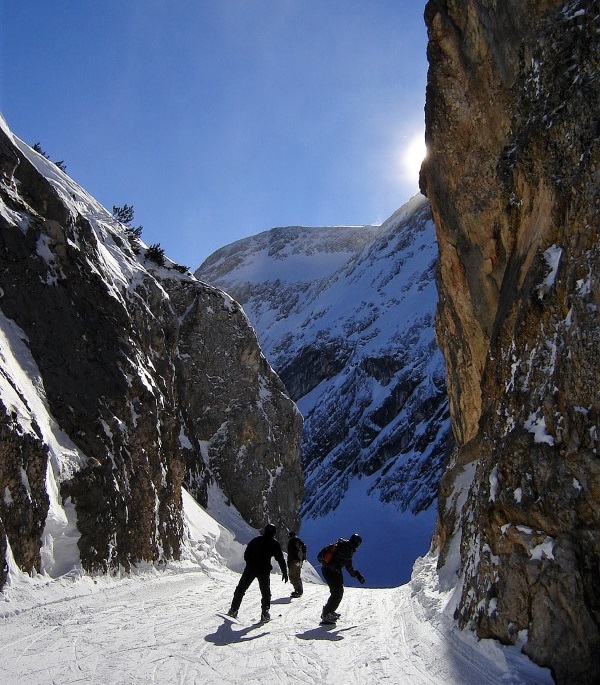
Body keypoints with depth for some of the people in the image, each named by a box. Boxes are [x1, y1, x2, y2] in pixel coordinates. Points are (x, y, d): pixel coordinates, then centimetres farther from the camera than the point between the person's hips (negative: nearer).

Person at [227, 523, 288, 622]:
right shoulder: (274, 544, 2)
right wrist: (284, 572, 8)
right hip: (264, 570, -2)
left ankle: (233, 609, 9)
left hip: (250, 569, 2)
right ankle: (265, 612, 0)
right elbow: (280, 559, 1)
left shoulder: (255, 540, 9)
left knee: (241, 589, 11)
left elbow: (246, 554, 12)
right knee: (265, 592, 10)